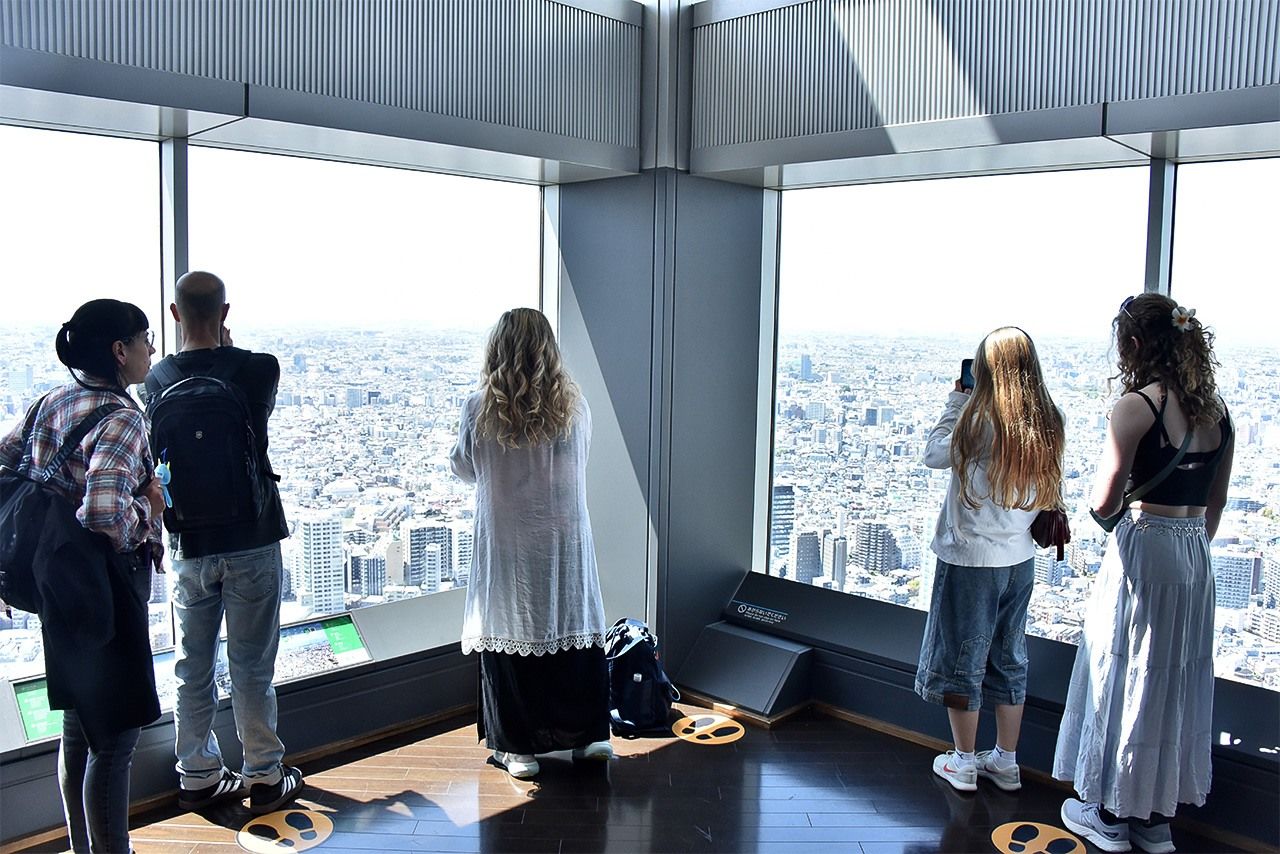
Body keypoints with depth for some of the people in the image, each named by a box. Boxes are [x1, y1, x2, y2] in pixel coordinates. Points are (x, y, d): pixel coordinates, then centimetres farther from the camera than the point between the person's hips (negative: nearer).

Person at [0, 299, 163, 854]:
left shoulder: (51, 403, 4)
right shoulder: (121, 419, -21)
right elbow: (104, 512, -35)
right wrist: (146, 508, -16)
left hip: (60, 582, 9)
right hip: (106, 588, -9)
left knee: (78, 730, 20)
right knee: (116, 738, 3)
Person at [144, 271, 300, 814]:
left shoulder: (158, 379, -1)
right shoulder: (258, 368, -11)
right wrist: (228, 349, 15)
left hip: (189, 544, 3)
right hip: (251, 539, -3)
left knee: (193, 668, 13)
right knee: (251, 667, 6)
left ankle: (198, 777, 25)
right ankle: (264, 778, 17)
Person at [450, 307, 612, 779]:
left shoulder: (480, 408, -10)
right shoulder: (573, 405, -5)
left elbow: (463, 469, 3)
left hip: (506, 541, -2)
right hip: (565, 538, 2)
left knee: (509, 634, 9)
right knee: (577, 631, 13)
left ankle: (518, 747, 17)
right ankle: (589, 735, 25)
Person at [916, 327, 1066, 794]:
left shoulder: (979, 421, -20)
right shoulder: (1047, 425, -2)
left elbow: (935, 454, -6)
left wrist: (958, 399, 1)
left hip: (970, 559, -6)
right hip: (1020, 559, 6)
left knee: (962, 659, 9)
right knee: (1009, 659, 17)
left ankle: (963, 763, 21)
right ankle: (1005, 762, 28)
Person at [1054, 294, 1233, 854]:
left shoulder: (1137, 406, -15)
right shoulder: (1216, 410, 6)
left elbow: (1103, 503, -17)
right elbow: (1216, 502, 13)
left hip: (1142, 553, -7)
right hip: (1195, 557, 7)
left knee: (1124, 677, 7)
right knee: (1177, 682, 15)